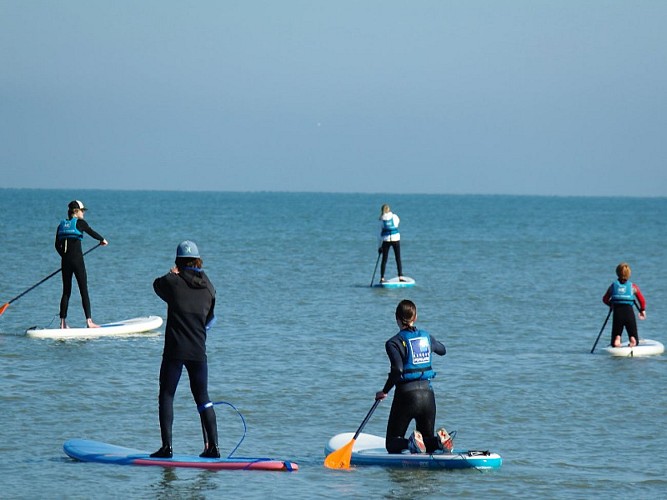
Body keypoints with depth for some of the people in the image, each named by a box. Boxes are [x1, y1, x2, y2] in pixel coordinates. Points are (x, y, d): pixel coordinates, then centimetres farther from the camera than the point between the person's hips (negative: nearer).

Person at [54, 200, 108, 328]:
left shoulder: (62, 224, 10)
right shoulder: (80, 223, -6)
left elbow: (57, 245, 12)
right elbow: (92, 233, 1)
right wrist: (103, 240, 20)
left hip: (65, 260, 5)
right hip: (77, 259, -5)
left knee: (66, 292, 9)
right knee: (84, 291, -2)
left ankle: (63, 323, 7)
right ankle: (89, 321, -6)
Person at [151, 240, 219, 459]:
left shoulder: (173, 282, -7)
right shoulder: (208, 287, 4)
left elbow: (157, 285, 17)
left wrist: (173, 274, 31)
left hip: (175, 351, -3)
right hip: (199, 351, 4)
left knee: (166, 396, 4)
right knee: (203, 399, 11)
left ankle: (167, 446, -4)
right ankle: (213, 446, 8)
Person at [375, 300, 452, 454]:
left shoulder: (394, 343, -9)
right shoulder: (426, 337, 8)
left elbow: (397, 370, -22)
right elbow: (442, 350, 30)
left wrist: (384, 391, -9)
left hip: (406, 395, -5)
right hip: (428, 394, 5)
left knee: (392, 445, 9)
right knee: (428, 446, 16)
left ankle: (411, 443, -25)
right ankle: (439, 441, -19)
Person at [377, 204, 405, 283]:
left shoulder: (382, 220, -1)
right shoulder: (395, 217, -2)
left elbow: (381, 234, 1)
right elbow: (398, 222, 21)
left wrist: (379, 246, 5)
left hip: (386, 240, 0)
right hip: (396, 239, 0)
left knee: (384, 260, 5)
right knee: (398, 259, 6)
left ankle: (382, 278, 2)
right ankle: (400, 276, 1)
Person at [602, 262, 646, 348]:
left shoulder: (613, 286, 9)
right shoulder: (633, 286, 7)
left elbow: (605, 299, 16)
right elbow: (642, 300, 8)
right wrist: (642, 310, 26)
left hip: (617, 312, 1)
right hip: (629, 312, -1)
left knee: (614, 344, 11)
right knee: (635, 341, 10)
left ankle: (617, 338, -25)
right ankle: (633, 338, -26)